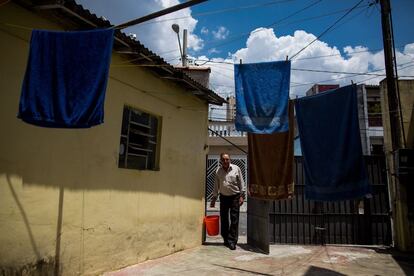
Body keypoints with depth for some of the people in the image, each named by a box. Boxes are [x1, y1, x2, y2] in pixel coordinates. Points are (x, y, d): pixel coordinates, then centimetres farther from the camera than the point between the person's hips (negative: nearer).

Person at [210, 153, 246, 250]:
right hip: (223, 197, 3)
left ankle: (232, 241, -1)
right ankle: (226, 239, 22)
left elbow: (241, 183, 0)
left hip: (235, 197, -3)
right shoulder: (218, 171, 2)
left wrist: (242, 196, -5)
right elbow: (216, 186, 9)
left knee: (234, 219, -5)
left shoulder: (236, 168, -4)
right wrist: (214, 198, 8)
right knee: (223, 219, 7)